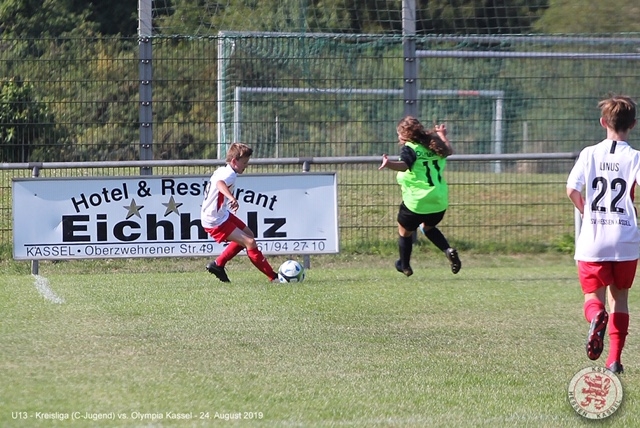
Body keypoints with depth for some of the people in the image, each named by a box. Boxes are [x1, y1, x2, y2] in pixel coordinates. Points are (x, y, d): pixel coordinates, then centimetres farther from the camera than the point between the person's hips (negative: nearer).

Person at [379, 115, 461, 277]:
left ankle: (404, 266, 27)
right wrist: (442, 135, 47)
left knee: (405, 232, 16)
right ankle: (448, 250, 6)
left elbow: (404, 165, -34)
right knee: (428, 227, 30)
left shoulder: (410, 148, -13)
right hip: (439, 201, 6)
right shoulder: (433, 146, 7)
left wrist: (389, 164, -53)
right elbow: (448, 151, 29)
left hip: (416, 202, -6)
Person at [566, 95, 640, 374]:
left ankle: (596, 316, -26)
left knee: (593, 295, 11)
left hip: (592, 239, 0)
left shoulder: (589, 154, 1)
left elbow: (572, 190, -6)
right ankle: (614, 359, 8)